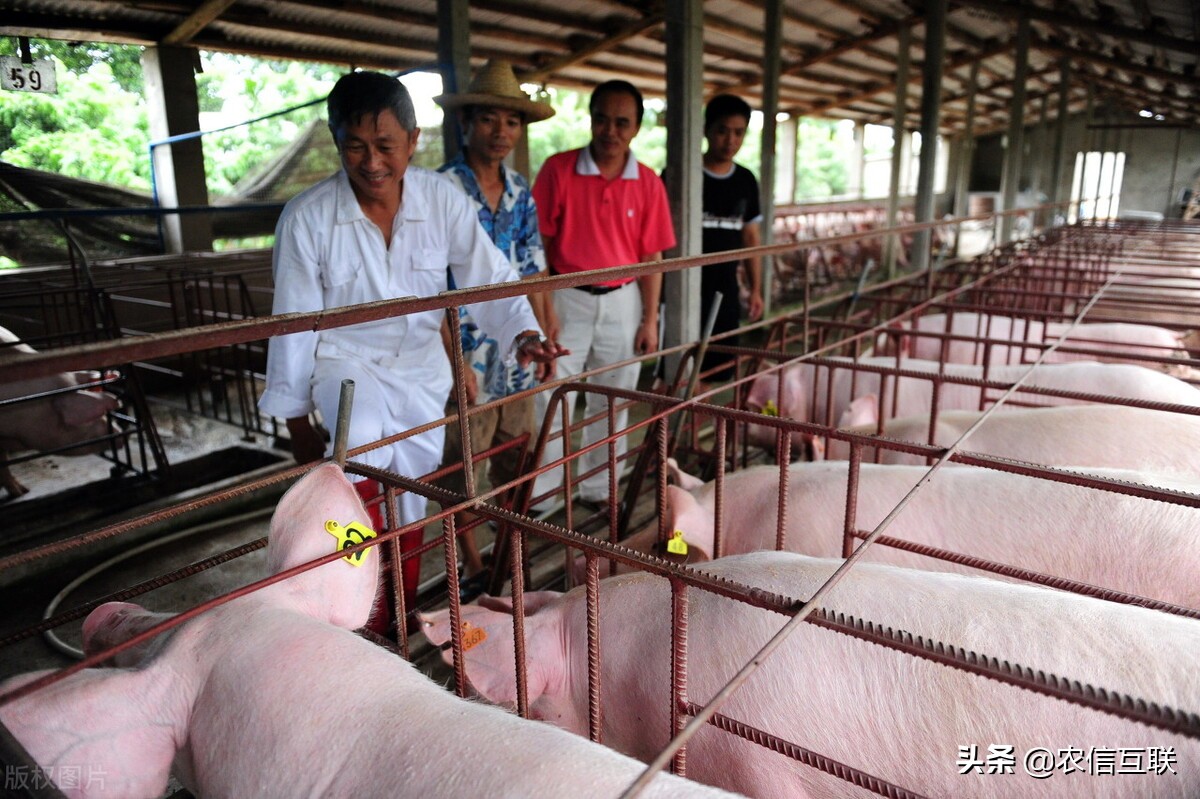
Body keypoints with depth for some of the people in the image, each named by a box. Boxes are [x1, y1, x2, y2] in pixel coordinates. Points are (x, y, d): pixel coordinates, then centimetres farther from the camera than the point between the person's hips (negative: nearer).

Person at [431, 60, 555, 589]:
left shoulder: (520, 192, 7)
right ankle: (473, 569, 25)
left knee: (516, 464, 16)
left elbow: (533, 273, 11)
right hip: (466, 357, -6)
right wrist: (454, 360, -18)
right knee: (462, 467, 7)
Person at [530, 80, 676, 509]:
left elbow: (651, 256, 3)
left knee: (612, 404, 12)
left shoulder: (648, 183, 0)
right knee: (550, 403, 0)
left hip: (622, 301, 3)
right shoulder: (558, 169, -7)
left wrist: (650, 320, 2)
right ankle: (538, 495, 14)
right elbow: (538, 242, -5)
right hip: (568, 298, -2)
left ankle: (599, 490, 28)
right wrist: (545, 308, -9)